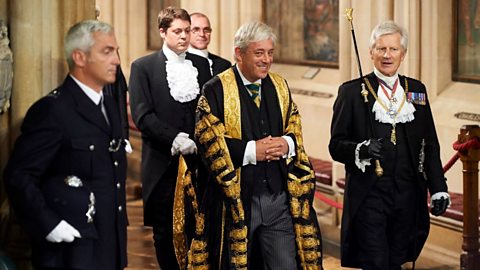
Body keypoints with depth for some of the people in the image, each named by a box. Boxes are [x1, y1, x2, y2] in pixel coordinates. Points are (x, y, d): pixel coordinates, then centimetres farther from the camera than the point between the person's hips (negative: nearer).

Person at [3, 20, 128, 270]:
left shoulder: (109, 106, 13)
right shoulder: (51, 110, -13)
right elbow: (18, 177, -16)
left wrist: (120, 221, 12)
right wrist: (48, 225, -20)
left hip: (111, 246, 8)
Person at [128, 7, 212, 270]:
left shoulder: (201, 65, 11)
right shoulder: (143, 67, 1)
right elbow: (142, 115, -7)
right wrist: (176, 139, -16)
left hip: (197, 160, 2)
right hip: (162, 163, -2)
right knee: (164, 231, 5)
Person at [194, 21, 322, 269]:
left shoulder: (280, 86, 12)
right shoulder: (216, 90, -5)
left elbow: (295, 130, 15)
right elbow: (207, 140, -11)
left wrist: (287, 144, -8)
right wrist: (251, 151, -19)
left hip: (279, 199, 4)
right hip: (235, 199, -3)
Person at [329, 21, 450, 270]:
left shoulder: (416, 90, 11)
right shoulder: (352, 91, 0)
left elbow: (430, 144, 13)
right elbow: (336, 145, -2)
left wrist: (438, 189, 6)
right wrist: (361, 150, -23)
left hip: (408, 197, 4)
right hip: (369, 196, -4)